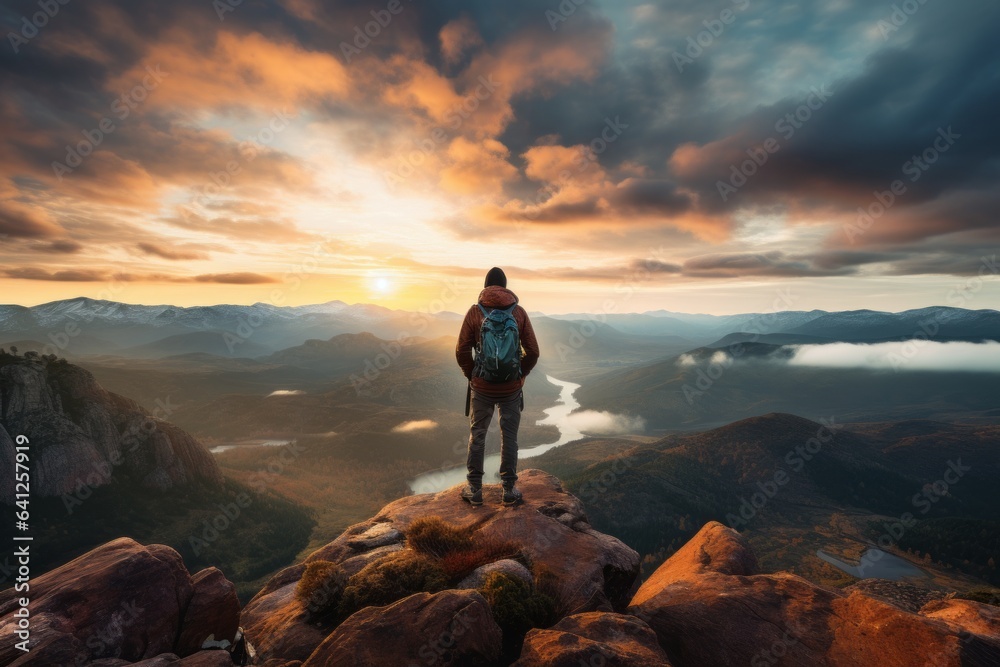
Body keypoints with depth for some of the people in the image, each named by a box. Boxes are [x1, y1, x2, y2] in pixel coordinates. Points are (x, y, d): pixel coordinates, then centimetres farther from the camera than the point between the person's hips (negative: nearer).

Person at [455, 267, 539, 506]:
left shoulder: (475, 311, -6)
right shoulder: (519, 312, -4)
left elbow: (461, 351, -7)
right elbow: (533, 352, -4)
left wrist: (472, 375, 9)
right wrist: (520, 375, 11)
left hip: (482, 388, 0)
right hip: (512, 389, 1)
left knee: (477, 436, 16)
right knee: (509, 438, 14)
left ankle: (475, 489, 25)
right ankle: (509, 490, 24)